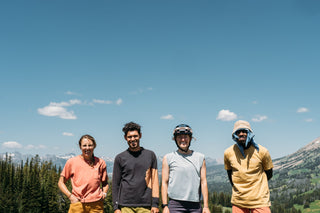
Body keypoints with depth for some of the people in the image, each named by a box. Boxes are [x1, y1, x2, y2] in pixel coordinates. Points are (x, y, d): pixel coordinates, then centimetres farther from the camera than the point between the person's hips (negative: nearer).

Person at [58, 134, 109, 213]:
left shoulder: (100, 163, 7)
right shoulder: (72, 162, 2)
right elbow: (61, 182, 9)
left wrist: (104, 193, 3)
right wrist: (70, 196, -3)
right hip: (77, 204, -1)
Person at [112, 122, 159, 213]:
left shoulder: (150, 155, 7)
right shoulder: (120, 158, 4)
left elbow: (154, 181, 5)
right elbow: (115, 184, 5)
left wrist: (155, 204, -1)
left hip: (145, 206, 1)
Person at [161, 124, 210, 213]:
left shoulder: (200, 157, 11)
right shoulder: (168, 158, 6)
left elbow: (203, 182, 8)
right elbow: (164, 183, 4)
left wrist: (206, 206, 4)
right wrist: (165, 206, -4)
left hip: (195, 205, 2)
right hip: (175, 204, -2)